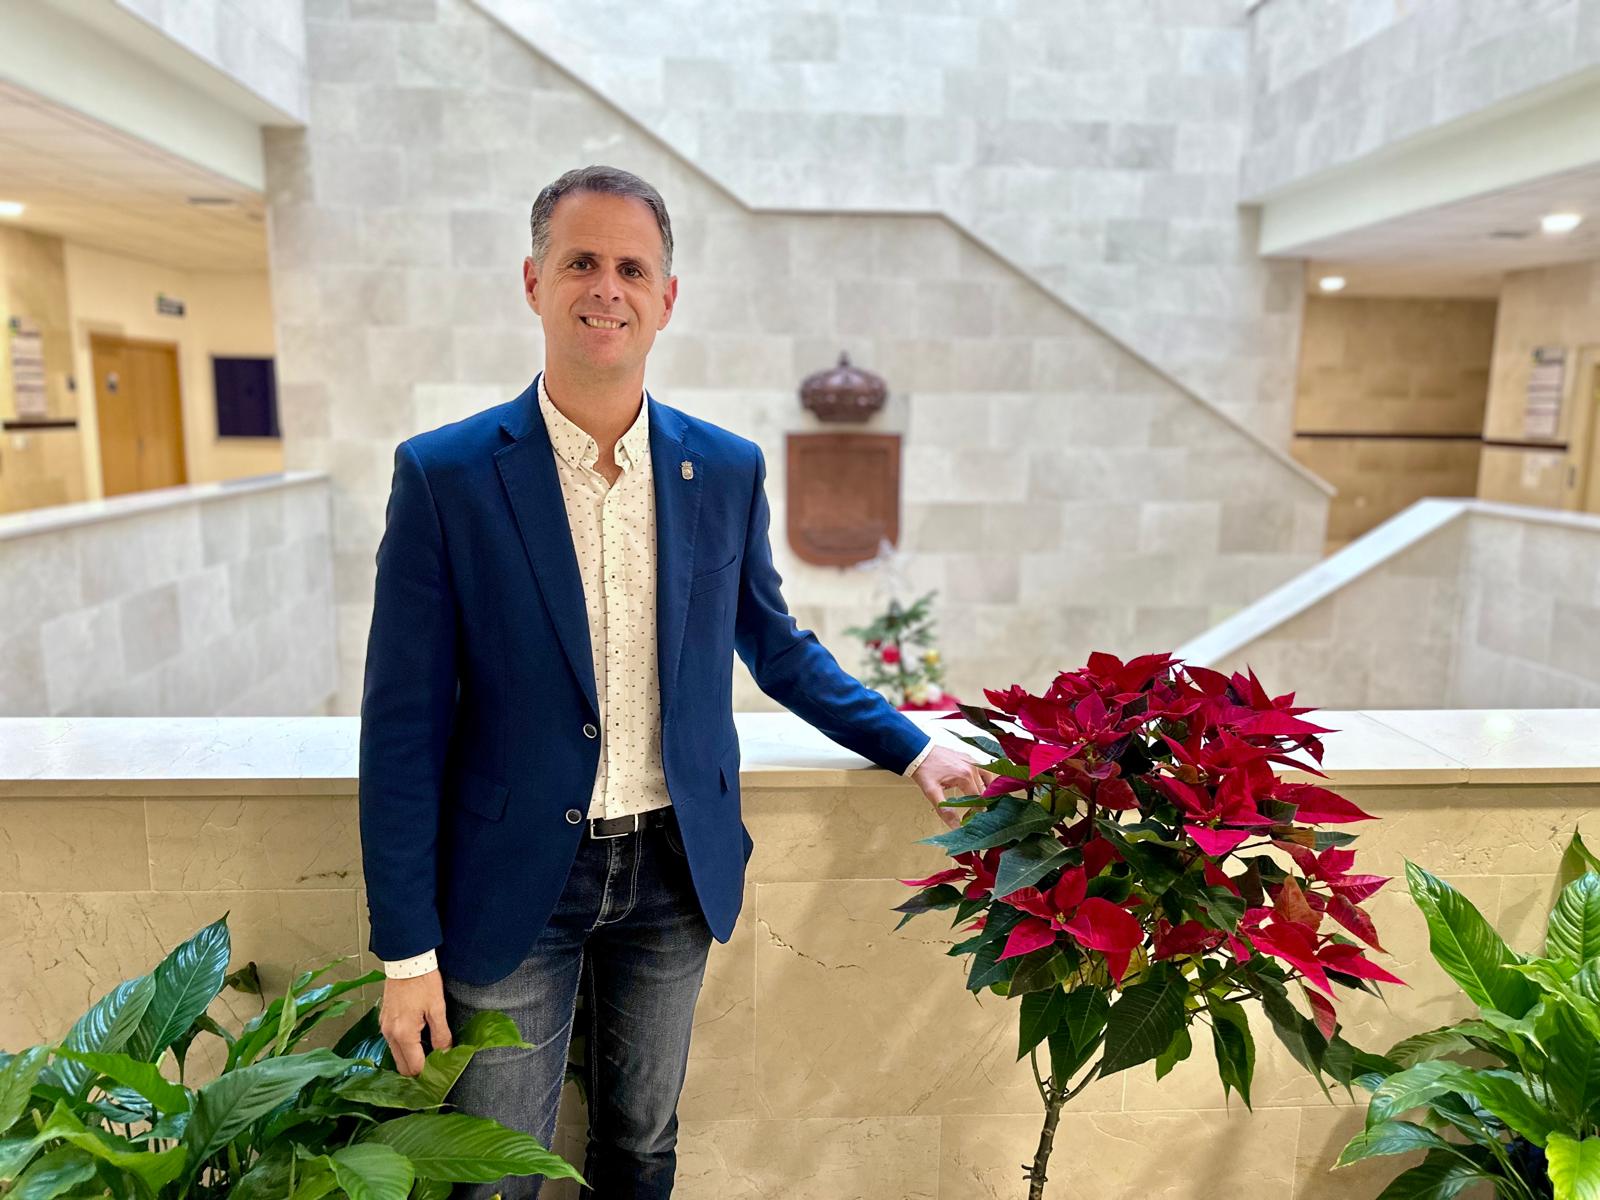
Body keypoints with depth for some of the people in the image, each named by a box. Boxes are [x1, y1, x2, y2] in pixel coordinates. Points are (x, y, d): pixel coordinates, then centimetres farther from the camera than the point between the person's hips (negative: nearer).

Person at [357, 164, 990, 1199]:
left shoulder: (728, 470, -2)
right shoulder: (444, 475, -11)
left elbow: (778, 649, 11)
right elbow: (404, 727, -9)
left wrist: (915, 750, 6)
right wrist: (406, 953, -7)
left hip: (675, 871, 3)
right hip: (514, 882, -2)